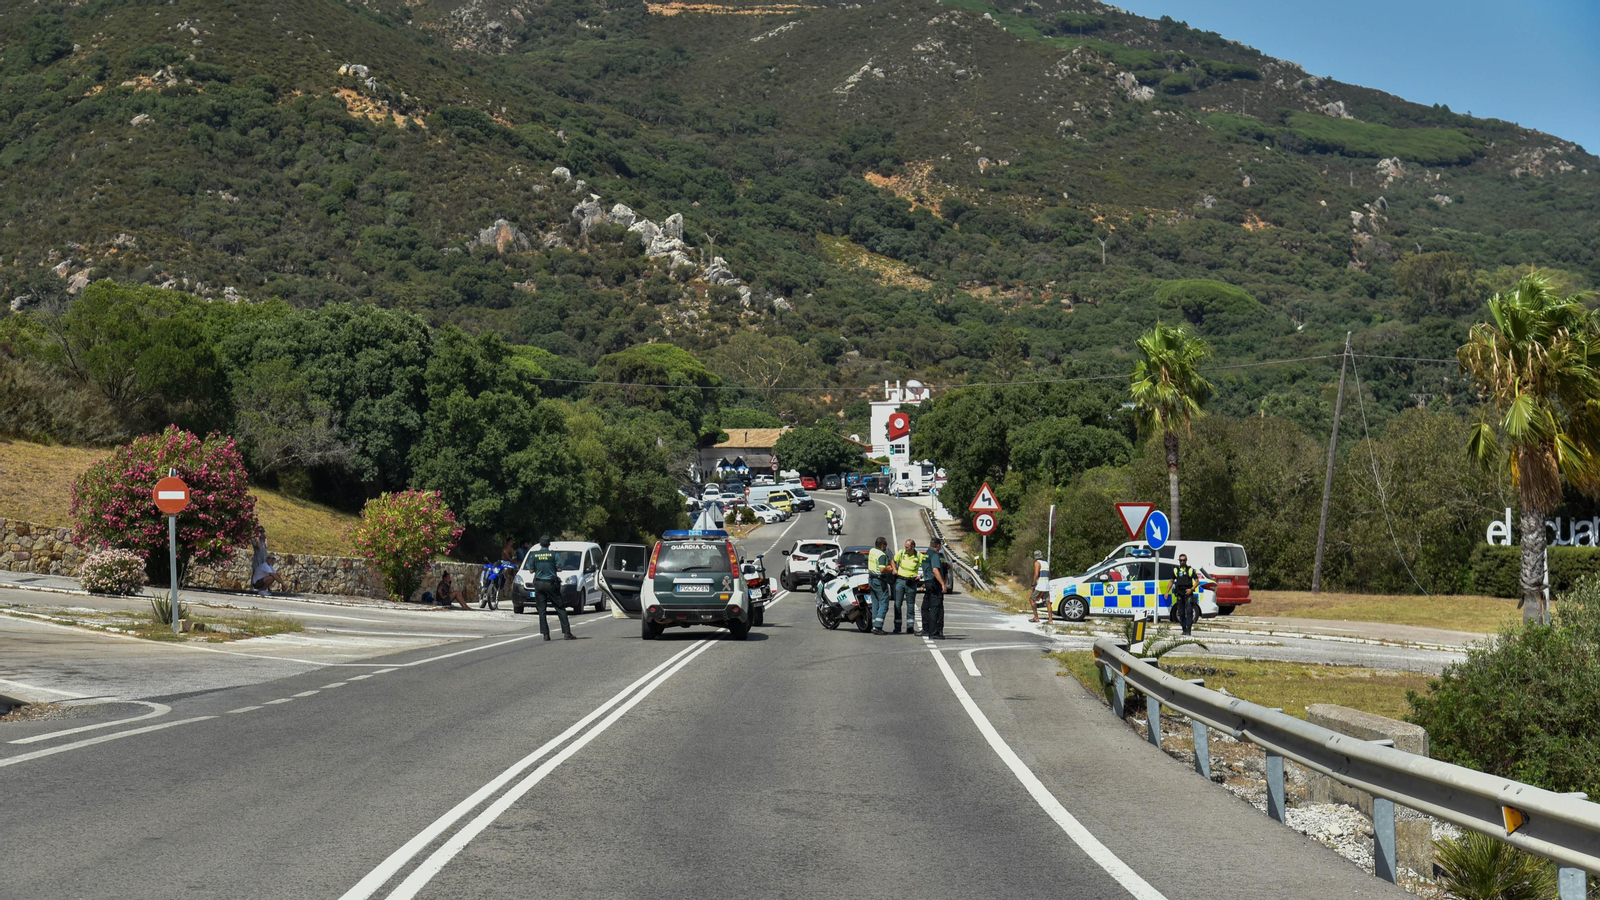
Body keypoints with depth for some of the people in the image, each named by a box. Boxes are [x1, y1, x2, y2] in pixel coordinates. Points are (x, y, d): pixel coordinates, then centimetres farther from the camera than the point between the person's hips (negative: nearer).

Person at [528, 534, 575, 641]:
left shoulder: (533, 555, -1)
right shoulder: (553, 554, -6)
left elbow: (531, 570, 2)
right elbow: (559, 569, -5)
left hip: (538, 584, 2)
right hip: (551, 584, -2)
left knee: (542, 610, 6)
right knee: (560, 608, 2)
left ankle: (545, 634, 1)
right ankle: (567, 632, -3)